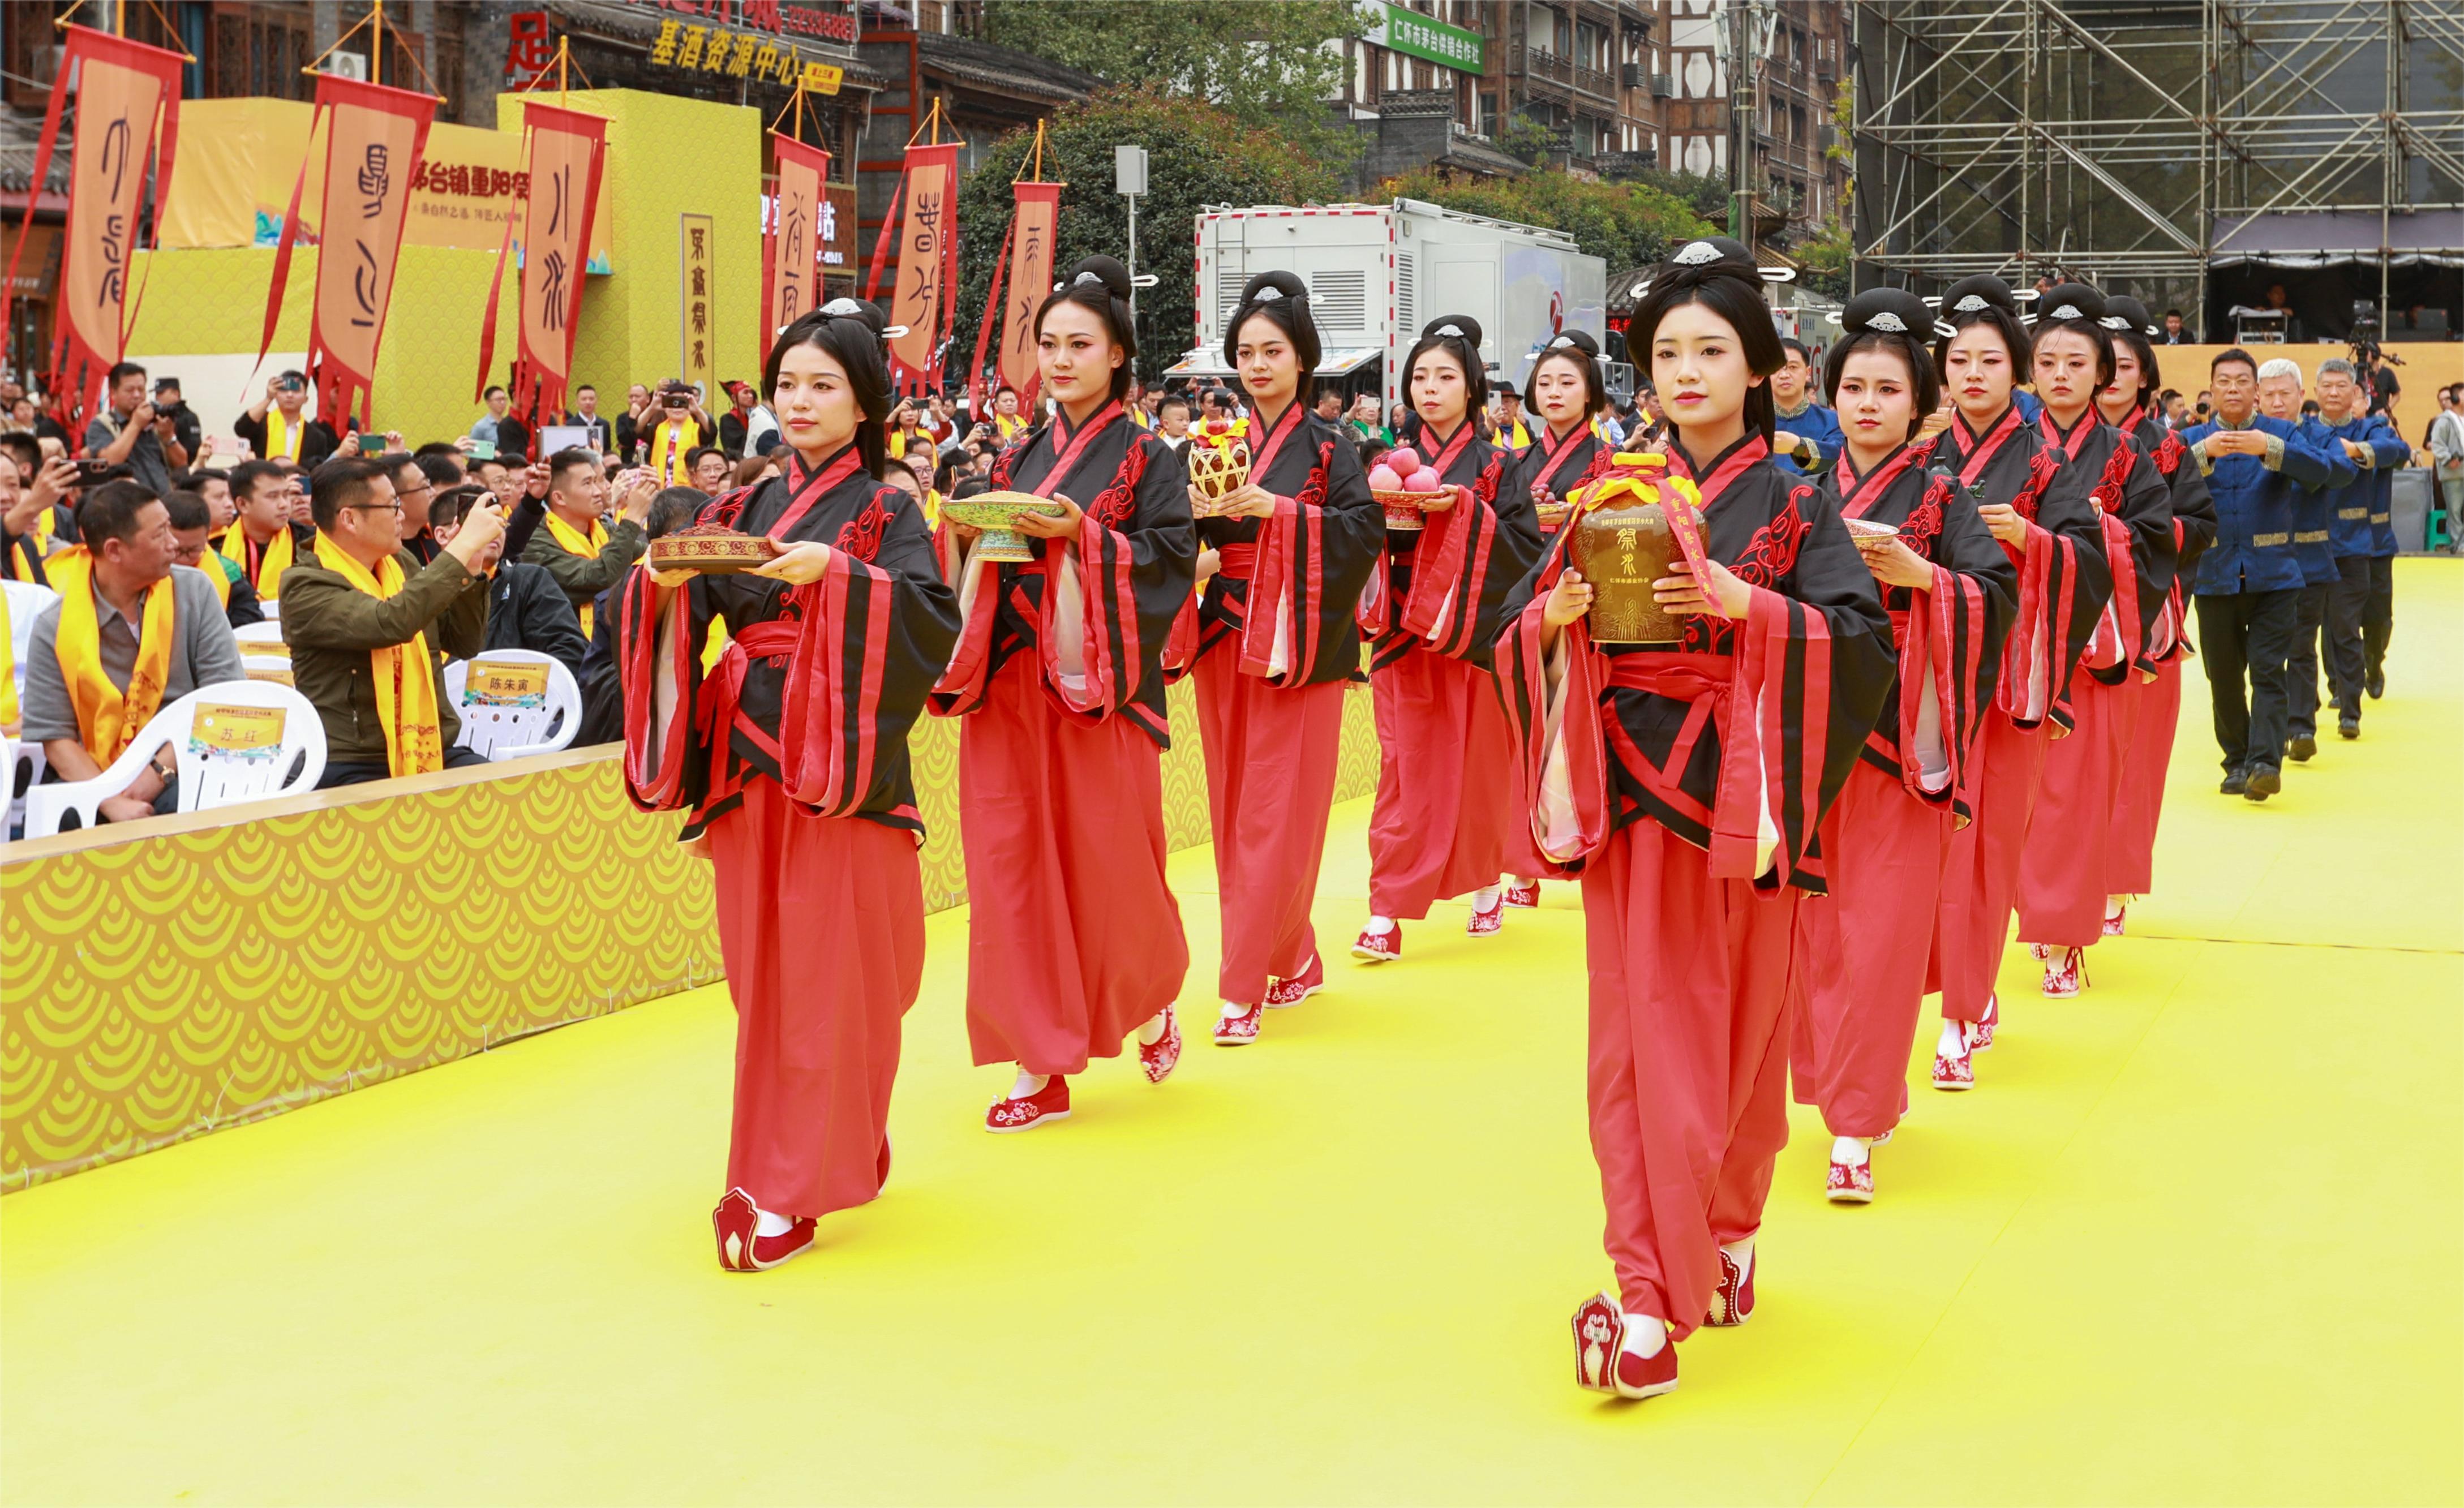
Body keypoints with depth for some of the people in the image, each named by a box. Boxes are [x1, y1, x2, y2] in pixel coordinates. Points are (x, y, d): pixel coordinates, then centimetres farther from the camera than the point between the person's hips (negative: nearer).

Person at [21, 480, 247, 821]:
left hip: (181, 775, 1)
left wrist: (160, 770, -14)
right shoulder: (55, 628, -2)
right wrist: (113, 803, -21)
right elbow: (54, 738, -5)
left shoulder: (194, 591, 2)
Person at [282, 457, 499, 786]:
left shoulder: (403, 564, 13)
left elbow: (466, 645, 17)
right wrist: (464, 546, -18)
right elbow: (391, 623, -24)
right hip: (352, 765, -6)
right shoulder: (304, 585, -8)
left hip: (433, 753, 6)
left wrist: (468, 570, 2)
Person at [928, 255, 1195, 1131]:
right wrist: (965, 536, -7)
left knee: (1107, 862, 0)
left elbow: (1172, 561, -10)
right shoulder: (1019, 459, 14)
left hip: (1099, 690, -4)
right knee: (1015, 867, 1)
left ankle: (1152, 1002, 30)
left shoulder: (1146, 459, 0)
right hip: (1010, 688, 4)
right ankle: (1039, 1066, 6)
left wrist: (1080, 533, -19)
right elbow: (984, 566, 14)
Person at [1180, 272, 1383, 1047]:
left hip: (1297, 640, -5)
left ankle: (1245, 986, -4)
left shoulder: (1328, 442, 0)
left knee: (1277, 809, -6)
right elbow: (1187, 542, 7)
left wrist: (1278, 510, -21)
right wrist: (1198, 512, -14)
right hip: (1226, 634, 5)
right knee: (1233, 805, 6)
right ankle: (1295, 960, 20)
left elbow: (1365, 528, -12)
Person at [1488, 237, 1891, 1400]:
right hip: (1629, 790, 2)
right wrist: (1561, 612, -13)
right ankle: (1652, 1302, -2)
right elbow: (1516, 626, 8)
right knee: (1641, 1036, -3)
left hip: (1739, 798, -1)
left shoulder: (1793, 506, 2)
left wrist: (1743, 605, -22)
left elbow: (1864, 640, -10)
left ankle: (1728, 1229, 29)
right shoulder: (1614, 493, 9)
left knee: (1737, 1029, 7)